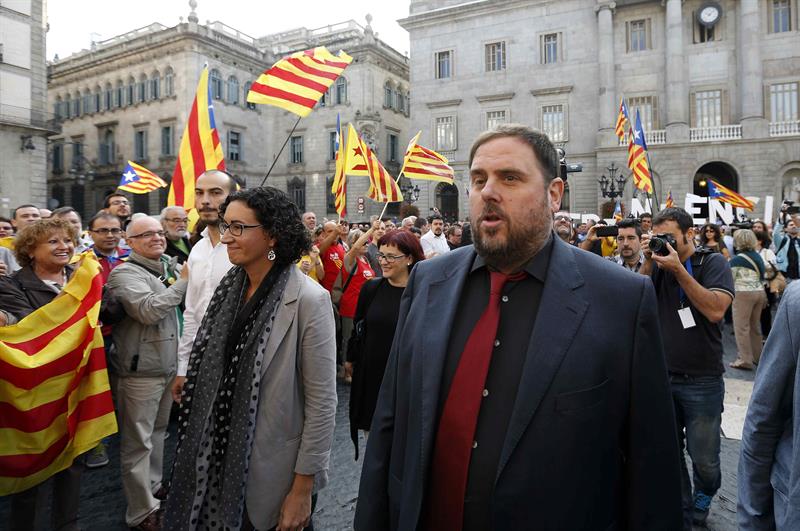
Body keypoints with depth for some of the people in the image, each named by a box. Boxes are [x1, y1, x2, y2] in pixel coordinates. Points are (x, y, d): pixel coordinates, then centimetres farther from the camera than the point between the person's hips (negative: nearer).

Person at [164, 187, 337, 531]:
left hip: (276, 470, -5)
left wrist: (303, 489, -14)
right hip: (225, 462, 6)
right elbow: (212, 376, 7)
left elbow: (321, 401, -17)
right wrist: (209, 453, 9)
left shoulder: (308, 299, -20)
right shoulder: (229, 288, -1)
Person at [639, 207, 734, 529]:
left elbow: (716, 310, -20)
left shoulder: (713, 263, -5)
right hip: (662, 376, 3)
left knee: (704, 458, 10)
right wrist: (648, 262, -14)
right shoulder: (657, 264, 4)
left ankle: (703, 498, 41)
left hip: (702, 380, -3)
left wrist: (678, 269, -22)